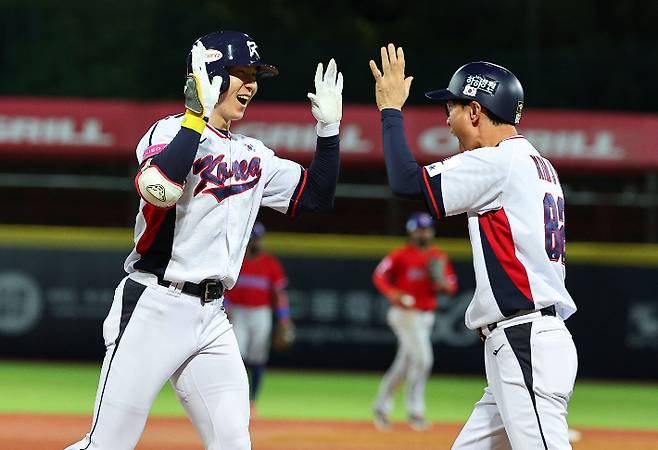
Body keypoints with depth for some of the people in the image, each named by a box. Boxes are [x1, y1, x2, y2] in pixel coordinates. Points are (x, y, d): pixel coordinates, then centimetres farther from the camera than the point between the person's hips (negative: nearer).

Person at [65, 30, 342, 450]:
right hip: (155, 306, -7)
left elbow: (317, 196, 18)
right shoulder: (171, 131, -6)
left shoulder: (253, 156, 15)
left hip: (212, 317, 7)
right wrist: (199, 115, -24)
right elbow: (160, 189, -27)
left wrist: (329, 128, 8)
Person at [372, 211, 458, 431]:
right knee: (423, 359, -17)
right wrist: (391, 293, -25)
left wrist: (443, 283, -13)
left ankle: (381, 407, 25)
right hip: (405, 313, -6)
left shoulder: (439, 257, 9)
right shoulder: (401, 255, -7)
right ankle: (415, 411, -9)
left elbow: (452, 285, 10)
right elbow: (379, 275, -7)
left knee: (403, 365, 12)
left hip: (426, 317, 6)